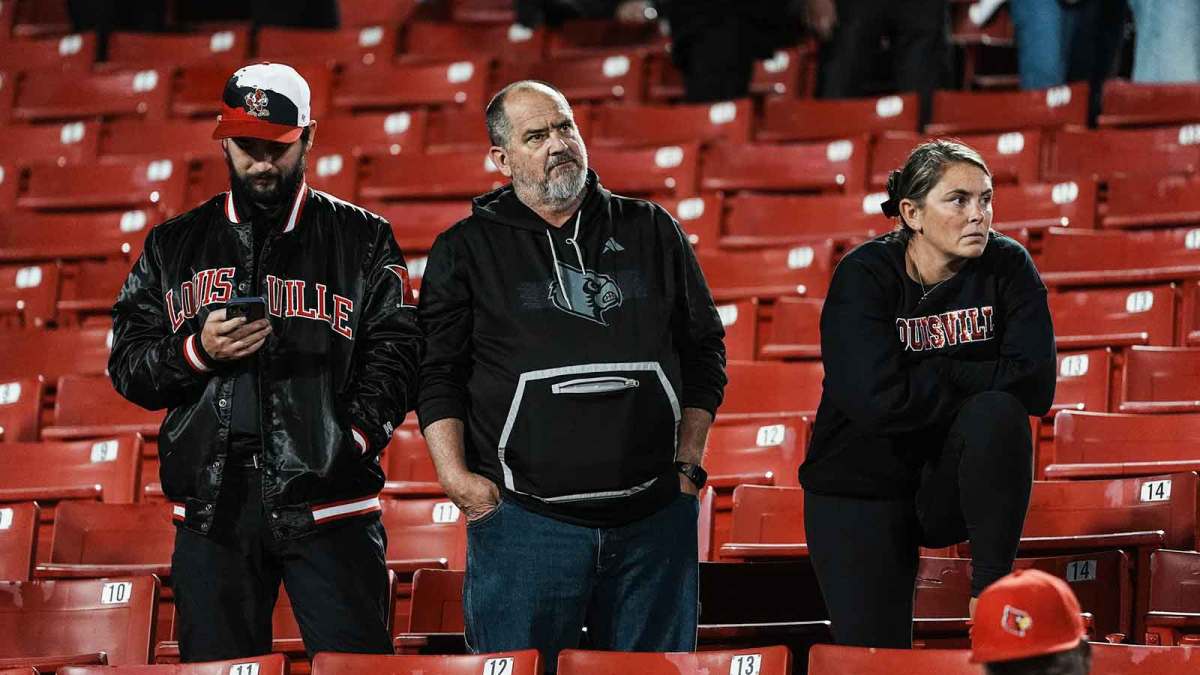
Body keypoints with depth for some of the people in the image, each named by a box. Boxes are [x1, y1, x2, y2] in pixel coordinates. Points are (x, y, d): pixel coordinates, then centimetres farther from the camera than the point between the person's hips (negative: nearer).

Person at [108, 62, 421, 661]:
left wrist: (352, 439, -13)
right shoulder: (173, 246, 15)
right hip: (211, 512, 2)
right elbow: (128, 365, 11)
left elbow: (395, 355, 2)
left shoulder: (362, 241, 8)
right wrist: (198, 350, -8)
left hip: (329, 509, -2)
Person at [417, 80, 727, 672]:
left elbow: (703, 351, 16)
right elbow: (437, 373, 3)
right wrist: (456, 476, -9)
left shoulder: (651, 231, 12)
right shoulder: (466, 250, 5)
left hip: (653, 517, 2)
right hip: (523, 519, -2)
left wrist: (687, 461, 7)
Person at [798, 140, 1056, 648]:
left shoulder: (1007, 268, -8)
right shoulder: (865, 276, -15)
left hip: (952, 484, 2)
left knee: (998, 411, -30)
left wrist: (933, 374, -20)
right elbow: (879, 402, -28)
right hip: (861, 492, -2)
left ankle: (992, 583, -18)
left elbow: (1035, 385, -19)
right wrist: (966, 379, -17)